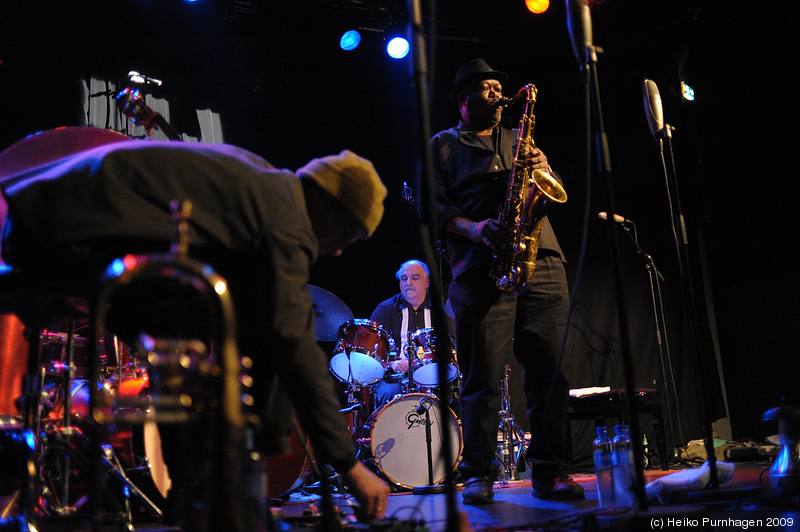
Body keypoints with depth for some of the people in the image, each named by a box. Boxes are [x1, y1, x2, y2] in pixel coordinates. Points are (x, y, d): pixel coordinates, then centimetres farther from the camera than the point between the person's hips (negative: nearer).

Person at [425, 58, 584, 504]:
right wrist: (472, 228, -13)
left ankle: (549, 472, 9)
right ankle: (479, 475, 6)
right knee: (484, 378, -6)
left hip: (542, 262, 4)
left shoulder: (519, 139, 28)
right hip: (481, 269, -3)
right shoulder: (442, 145, 17)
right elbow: (431, 203, 4)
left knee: (549, 371, -1)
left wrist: (544, 170, 1)